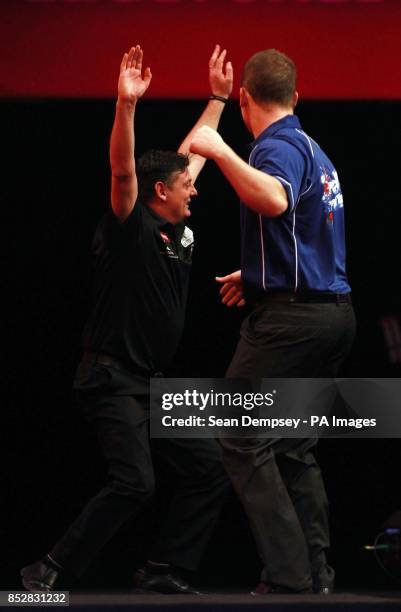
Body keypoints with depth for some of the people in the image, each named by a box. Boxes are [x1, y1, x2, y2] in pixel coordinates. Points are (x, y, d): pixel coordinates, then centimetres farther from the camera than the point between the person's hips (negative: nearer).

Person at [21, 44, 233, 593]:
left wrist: (218, 97, 26)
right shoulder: (130, 229, -11)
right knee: (134, 485, -19)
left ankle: (164, 571, 10)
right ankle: (50, 573, -8)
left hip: (154, 382, 9)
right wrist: (127, 106, -41)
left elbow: (193, 153, 21)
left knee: (209, 471, 3)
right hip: (112, 378, -9)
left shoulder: (176, 230, 10)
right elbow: (122, 172, -29)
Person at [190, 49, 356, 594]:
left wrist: (220, 151, -29)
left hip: (291, 317, -10)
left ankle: (289, 579, -15)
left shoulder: (279, 147, -11)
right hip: (333, 310, 10)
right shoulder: (313, 150, 19)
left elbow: (274, 201, -35)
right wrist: (257, 276, 40)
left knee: (243, 442, -8)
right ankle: (317, 576, 12)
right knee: (295, 450, 14)